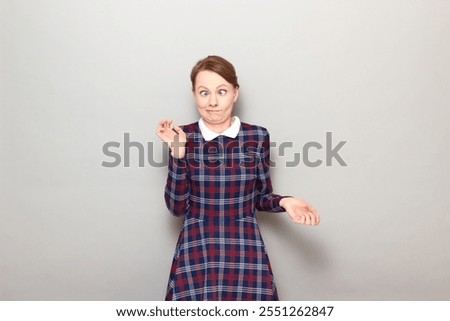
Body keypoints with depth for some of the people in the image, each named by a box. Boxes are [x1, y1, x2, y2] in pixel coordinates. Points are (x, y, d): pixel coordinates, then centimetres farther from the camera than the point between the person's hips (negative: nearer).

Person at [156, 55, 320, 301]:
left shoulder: (257, 137, -2)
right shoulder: (184, 137, -3)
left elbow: (261, 197, 8)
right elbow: (177, 207, -5)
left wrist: (283, 202, -12)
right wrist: (177, 152, -14)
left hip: (245, 249, 1)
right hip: (196, 251, 0)